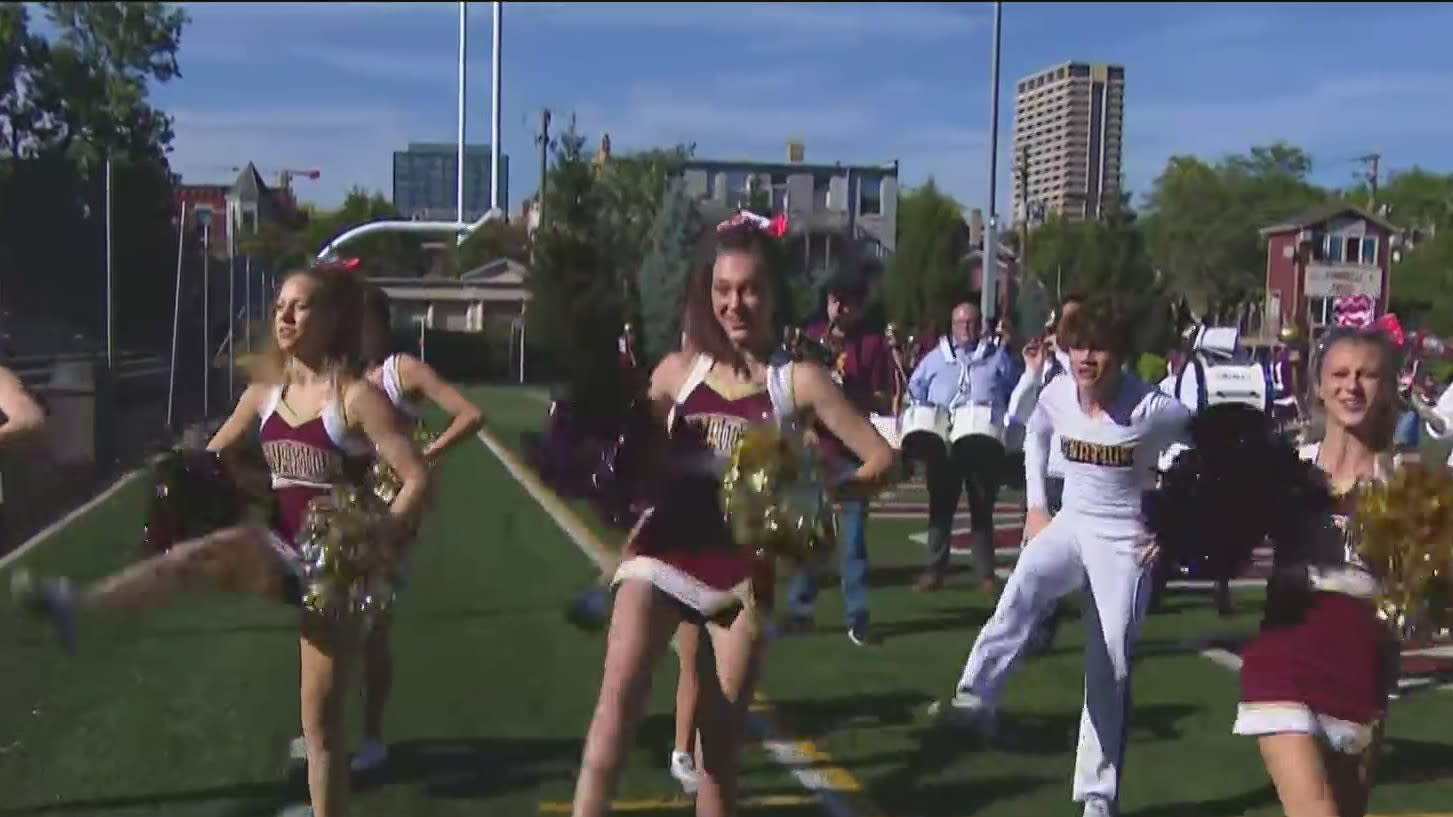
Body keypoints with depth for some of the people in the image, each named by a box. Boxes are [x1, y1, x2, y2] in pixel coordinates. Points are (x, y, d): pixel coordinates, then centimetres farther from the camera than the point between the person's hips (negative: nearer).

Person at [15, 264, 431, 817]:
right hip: (283, 555, 5)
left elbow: (417, 479, -19)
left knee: (321, 717, 1)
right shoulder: (265, 392, 4)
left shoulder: (357, 396, -14)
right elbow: (213, 455, 18)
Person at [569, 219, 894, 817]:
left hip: (743, 572, -1)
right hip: (664, 554, 1)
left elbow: (880, 458, -2)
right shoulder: (677, 371, 3)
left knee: (722, 743, 7)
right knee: (618, 698, -22)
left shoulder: (799, 380, -3)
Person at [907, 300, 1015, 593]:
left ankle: (987, 573, 11)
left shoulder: (996, 357, 7)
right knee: (940, 507, 4)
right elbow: (915, 390, 13)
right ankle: (934, 569, 11)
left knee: (982, 510, 4)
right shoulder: (936, 358, 10)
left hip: (984, 444, -1)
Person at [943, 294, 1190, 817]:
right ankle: (976, 696, -41)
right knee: (1023, 588, -32)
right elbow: (1036, 436, 15)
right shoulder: (1056, 395, -7)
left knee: (1109, 669, 0)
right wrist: (1035, 505, 10)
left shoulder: (1152, 408, -20)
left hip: (1124, 539, -3)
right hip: (1069, 523, 3)